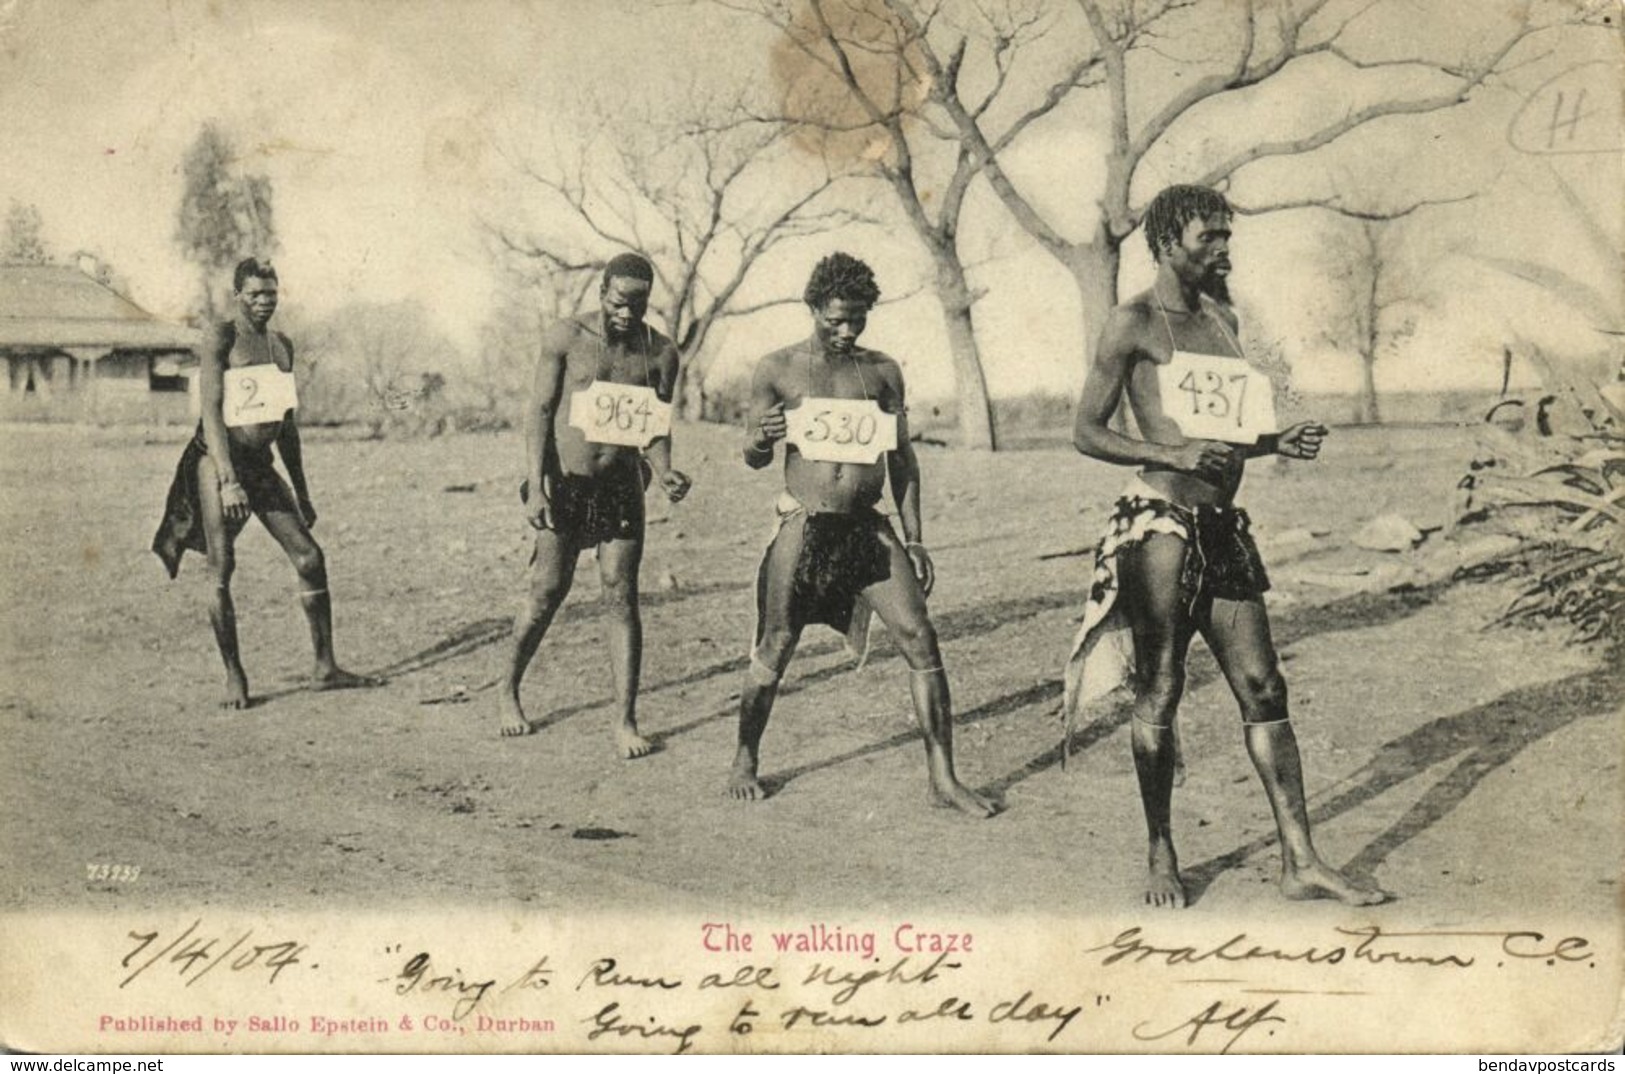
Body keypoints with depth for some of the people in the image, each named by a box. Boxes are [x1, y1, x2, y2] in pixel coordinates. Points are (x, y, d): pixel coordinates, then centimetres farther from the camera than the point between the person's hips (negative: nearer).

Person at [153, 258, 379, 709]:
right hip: (217, 461, -6)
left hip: (261, 464, 6)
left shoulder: (282, 345, 14)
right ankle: (233, 676, 8)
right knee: (221, 570, -4)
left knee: (310, 558, 0)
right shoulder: (219, 337, -6)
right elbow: (211, 411, -16)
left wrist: (301, 493, 19)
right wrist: (228, 480, -26)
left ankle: (325, 669, 7)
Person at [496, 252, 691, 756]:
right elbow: (540, 411, -6)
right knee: (547, 592, 4)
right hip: (564, 483, -2)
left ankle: (626, 722, 1)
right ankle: (508, 692, 26)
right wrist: (536, 485, -13)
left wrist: (665, 473, -14)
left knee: (622, 598, -2)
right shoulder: (565, 338, -8)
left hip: (621, 487, 2)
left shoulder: (660, 353, -1)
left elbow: (655, 426, 5)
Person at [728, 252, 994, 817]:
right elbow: (753, 459, 5)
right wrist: (762, 438, -19)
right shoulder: (778, 370, 1)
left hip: (869, 527, 2)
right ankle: (745, 762, 26)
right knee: (774, 649, 4)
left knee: (921, 640, -6)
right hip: (803, 527, -2)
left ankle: (943, 777, 0)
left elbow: (901, 457, 13)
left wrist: (914, 538, 8)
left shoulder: (883, 371, 8)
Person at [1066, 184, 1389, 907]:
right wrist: (1175, 455, -19)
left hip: (1223, 528, 7)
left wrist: (1279, 442, 5)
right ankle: (1161, 857, 14)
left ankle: (1300, 863, 7)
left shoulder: (1222, 319, 18)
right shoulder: (1134, 323, -4)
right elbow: (1087, 432, -6)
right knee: (1159, 692, 1)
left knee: (1263, 688, 4)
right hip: (1161, 526, -7)